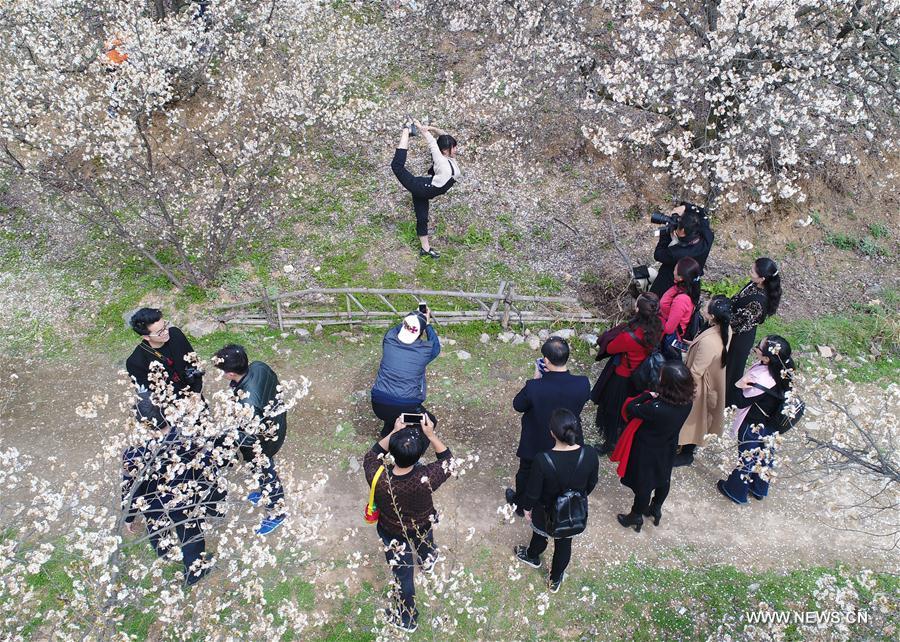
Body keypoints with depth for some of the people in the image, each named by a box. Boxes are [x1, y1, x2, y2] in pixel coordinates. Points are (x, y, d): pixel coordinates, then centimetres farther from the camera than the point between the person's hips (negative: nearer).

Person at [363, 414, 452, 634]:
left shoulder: (379, 479, -39)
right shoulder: (426, 478, -41)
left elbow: (371, 456, -16)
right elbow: (448, 460, -19)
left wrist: (393, 432, -21)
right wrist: (430, 434, -25)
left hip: (394, 535, -1)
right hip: (422, 527, 1)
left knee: (403, 575, 23)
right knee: (425, 538, 39)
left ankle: (406, 619, 48)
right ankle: (428, 560, 73)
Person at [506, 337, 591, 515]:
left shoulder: (534, 387, -36)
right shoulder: (583, 384, -28)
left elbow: (518, 405, -15)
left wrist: (536, 379, -12)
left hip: (536, 444, -2)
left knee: (526, 474, 28)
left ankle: (520, 504, 53)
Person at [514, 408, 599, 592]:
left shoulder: (543, 460, -37)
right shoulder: (590, 455, -28)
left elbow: (533, 492, -21)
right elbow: (591, 483, -8)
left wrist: (527, 508, 0)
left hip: (547, 512, -2)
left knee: (540, 535, 31)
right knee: (564, 543, 29)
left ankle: (532, 557, 62)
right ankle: (556, 578, 53)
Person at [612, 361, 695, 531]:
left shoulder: (657, 408, -41)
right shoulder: (687, 402, -22)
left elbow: (630, 408, -26)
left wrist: (647, 395, -16)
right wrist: (656, 397, -13)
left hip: (647, 451, -6)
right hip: (667, 450, 6)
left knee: (643, 484, 18)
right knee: (663, 480, 28)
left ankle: (636, 517, 41)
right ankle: (656, 509, 53)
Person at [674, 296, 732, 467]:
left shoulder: (708, 342, -40)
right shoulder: (725, 329, -15)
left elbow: (695, 372, -27)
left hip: (698, 386, -8)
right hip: (712, 381, 8)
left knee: (690, 418, 17)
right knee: (696, 417, 29)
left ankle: (686, 454, 39)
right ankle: (688, 445, 53)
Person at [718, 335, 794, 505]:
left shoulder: (761, 380, -39)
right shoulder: (783, 370, -19)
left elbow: (741, 403, -25)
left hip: (754, 427, -7)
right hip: (770, 423, 7)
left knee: (747, 457, 17)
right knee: (764, 454, 28)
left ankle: (736, 491, 43)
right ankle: (760, 489, 52)